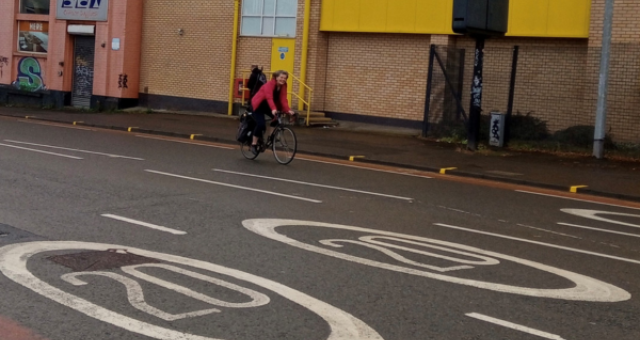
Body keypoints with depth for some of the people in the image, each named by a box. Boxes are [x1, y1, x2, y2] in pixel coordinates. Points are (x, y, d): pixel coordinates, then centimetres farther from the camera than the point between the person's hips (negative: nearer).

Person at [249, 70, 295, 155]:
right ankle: (254, 144, -7)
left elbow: (283, 99, -19)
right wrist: (273, 109, -60)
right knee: (261, 124, -23)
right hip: (258, 105, -7)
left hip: (267, 105, 7)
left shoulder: (283, 86, -9)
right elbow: (269, 98, -44)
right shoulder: (269, 85, -29)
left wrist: (288, 110, -36)